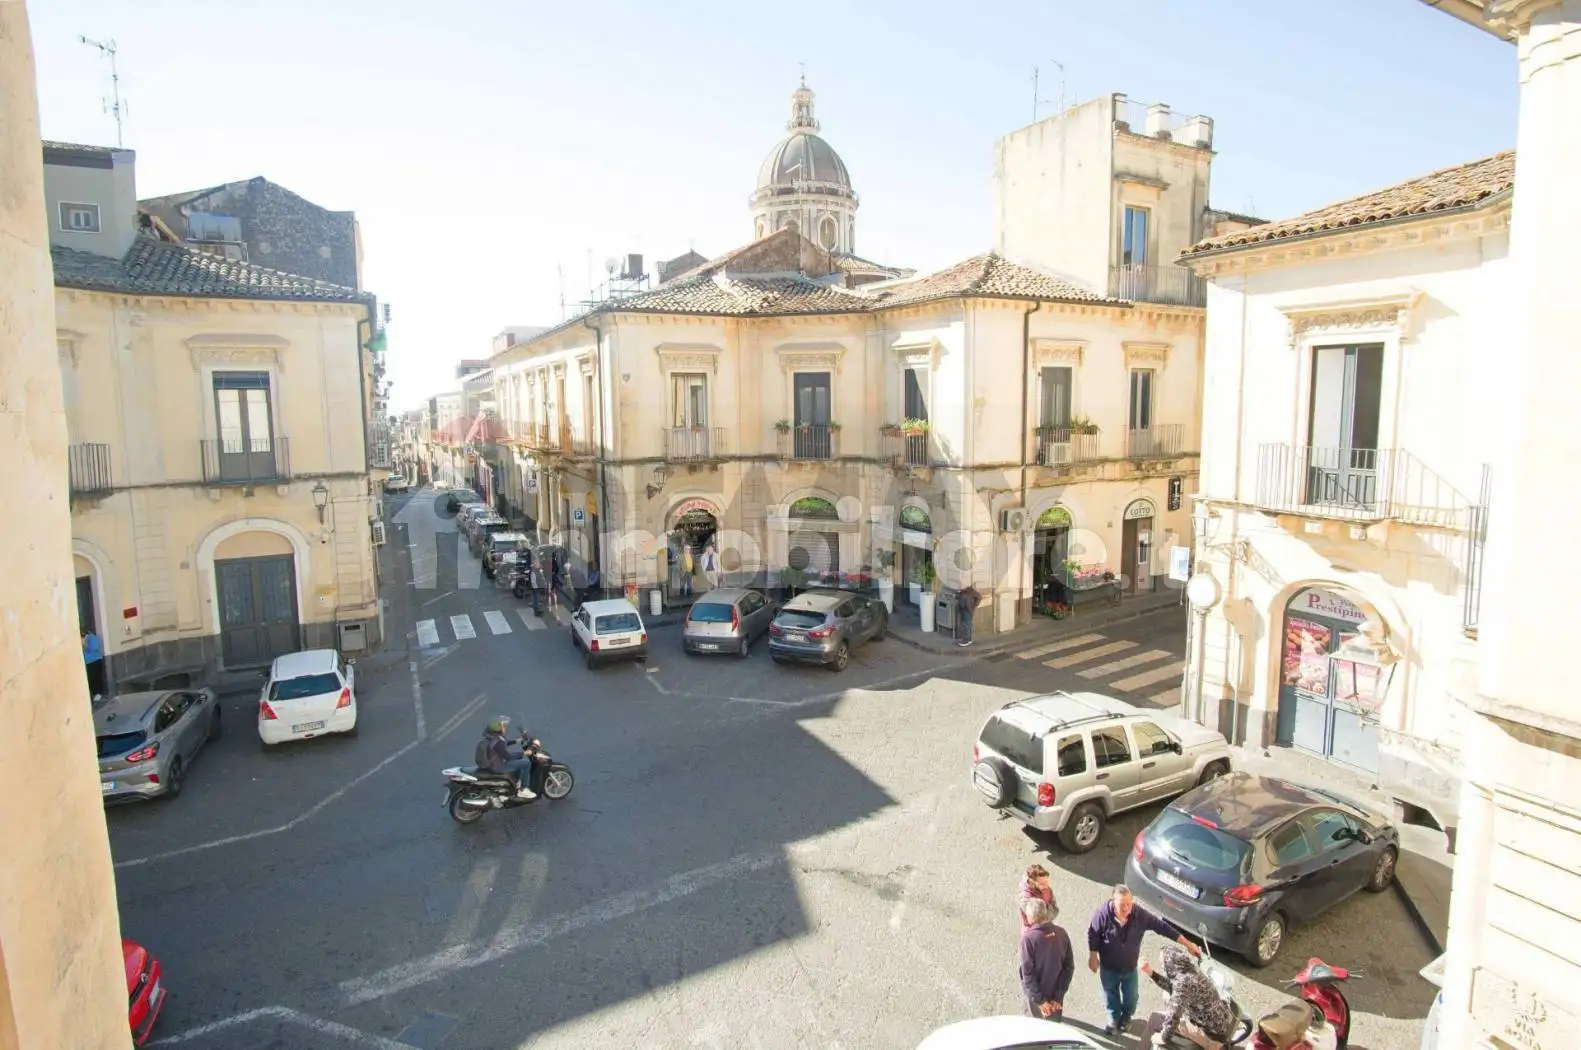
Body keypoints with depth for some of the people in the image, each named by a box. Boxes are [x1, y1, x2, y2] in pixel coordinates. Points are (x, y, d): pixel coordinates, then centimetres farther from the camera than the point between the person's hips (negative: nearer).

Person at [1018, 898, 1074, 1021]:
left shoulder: (1028, 938, -23)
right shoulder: (1061, 933, -10)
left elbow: (1027, 973, -22)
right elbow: (1069, 966, -6)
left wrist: (1040, 1000, -14)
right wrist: (1058, 996, -4)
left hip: (1036, 995, -4)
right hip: (1055, 994, 4)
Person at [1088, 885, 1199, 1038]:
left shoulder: (1140, 914, -26)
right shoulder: (1103, 913, -32)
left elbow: (1162, 927, -17)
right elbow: (1092, 934, -17)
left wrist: (1187, 944, -12)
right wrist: (1093, 957, -8)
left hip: (1130, 967, 2)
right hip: (1108, 967, -1)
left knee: (1131, 998, 22)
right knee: (1111, 996, 22)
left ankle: (1126, 1017, 55)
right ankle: (1114, 1018, 53)